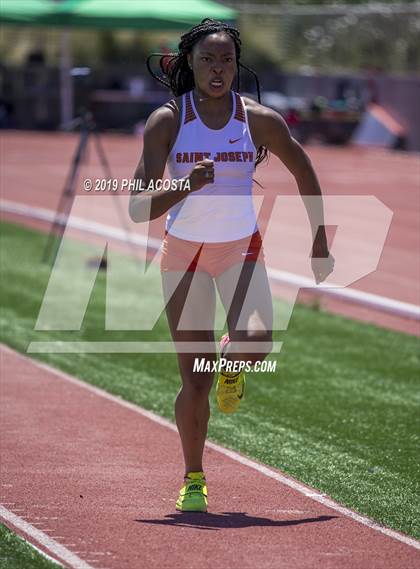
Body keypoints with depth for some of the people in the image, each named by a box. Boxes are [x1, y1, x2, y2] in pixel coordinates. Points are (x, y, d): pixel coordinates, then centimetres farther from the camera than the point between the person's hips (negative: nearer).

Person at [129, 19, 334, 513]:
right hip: (184, 251, 0)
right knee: (194, 379, -2)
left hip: (242, 249, 0)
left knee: (255, 341, -27)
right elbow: (138, 209, -12)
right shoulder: (166, 122, -9)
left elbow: (304, 173, 10)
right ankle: (193, 479, 17)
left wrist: (320, 244, 10)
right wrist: (188, 185, -29)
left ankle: (231, 366, 12)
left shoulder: (259, 120, -6)